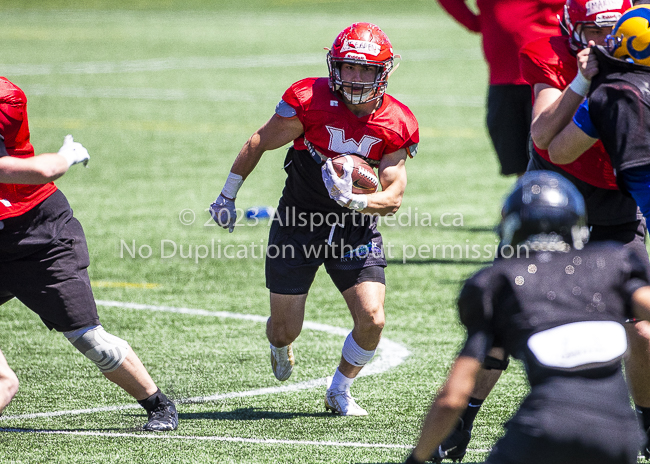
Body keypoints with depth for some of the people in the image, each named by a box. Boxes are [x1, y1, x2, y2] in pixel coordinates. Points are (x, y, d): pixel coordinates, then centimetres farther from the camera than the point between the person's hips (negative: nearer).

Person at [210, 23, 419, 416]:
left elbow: (394, 197, -12)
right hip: (299, 225, -1)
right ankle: (281, 345, 46)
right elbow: (259, 144, -4)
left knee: (372, 320, -14)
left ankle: (339, 392, 15)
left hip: (356, 231, 1)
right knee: (286, 329, 4)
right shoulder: (312, 101, -18)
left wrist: (354, 201, -33)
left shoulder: (396, 125, -11)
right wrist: (227, 197, 4)